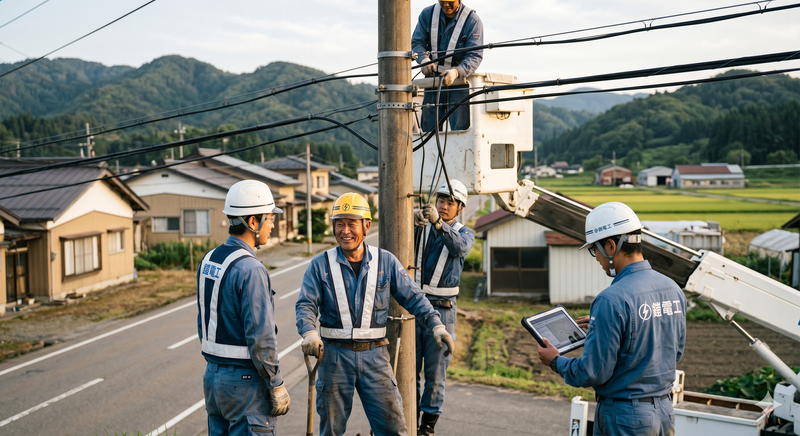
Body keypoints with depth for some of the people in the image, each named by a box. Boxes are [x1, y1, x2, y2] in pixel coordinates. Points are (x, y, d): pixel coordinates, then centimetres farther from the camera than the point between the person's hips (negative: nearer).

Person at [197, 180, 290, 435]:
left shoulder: (208, 261, 7)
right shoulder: (250, 270, -20)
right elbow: (261, 338, -22)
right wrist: (277, 386, -13)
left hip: (212, 376, 9)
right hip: (245, 381, -9)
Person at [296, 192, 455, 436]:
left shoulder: (386, 262, 3)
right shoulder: (320, 265, 0)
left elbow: (413, 298, 2)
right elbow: (306, 304, -6)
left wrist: (436, 325, -13)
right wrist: (309, 332, -27)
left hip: (374, 355, 0)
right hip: (334, 354, 0)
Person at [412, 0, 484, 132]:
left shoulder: (473, 21, -9)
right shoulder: (427, 14, 3)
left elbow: (475, 56, -14)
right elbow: (416, 42, 5)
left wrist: (456, 72, -33)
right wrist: (424, 59, -19)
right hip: (433, 81, 4)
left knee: (460, 130, -10)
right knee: (429, 129, 5)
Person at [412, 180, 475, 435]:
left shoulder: (464, 233, 3)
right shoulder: (421, 228, 7)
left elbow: (459, 247, -21)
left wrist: (438, 223, -37)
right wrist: (413, 224, -33)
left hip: (441, 309, -1)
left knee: (435, 368, 3)